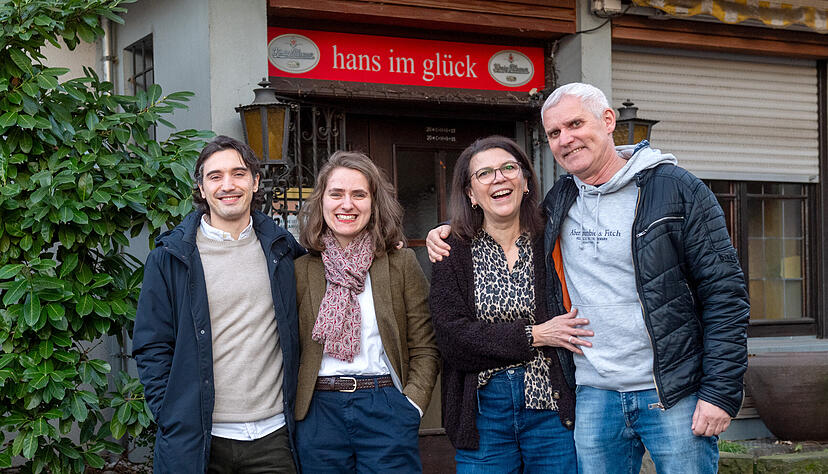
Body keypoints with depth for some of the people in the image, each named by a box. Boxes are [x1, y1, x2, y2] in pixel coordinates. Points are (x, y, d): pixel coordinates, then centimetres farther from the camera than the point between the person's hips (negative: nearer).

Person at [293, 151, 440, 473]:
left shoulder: (401, 263, 3)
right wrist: (294, 406, -2)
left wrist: (411, 407, -8)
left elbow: (424, 349, 3)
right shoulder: (301, 269, 5)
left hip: (386, 408, -1)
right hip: (319, 412, 1)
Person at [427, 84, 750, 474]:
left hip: (675, 396, -4)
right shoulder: (557, 203, 9)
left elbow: (725, 294, -8)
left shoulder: (677, 189, -5)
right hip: (594, 396, 4)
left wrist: (721, 393, -14)